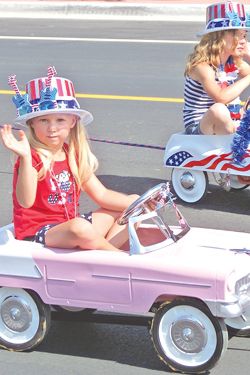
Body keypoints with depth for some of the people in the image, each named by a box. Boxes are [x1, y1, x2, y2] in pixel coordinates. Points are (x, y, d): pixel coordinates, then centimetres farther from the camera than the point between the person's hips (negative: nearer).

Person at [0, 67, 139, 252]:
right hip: (37, 233, -8)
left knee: (132, 207, 12)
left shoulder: (74, 155, 8)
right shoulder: (32, 157, -14)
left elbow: (101, 195, 12)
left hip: (69, 226, 9)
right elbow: (26, 201, -31)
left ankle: (102, 250, -12)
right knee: (81, 228, -39)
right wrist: (25, 158, -42)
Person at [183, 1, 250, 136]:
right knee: (218, 109, -37)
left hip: (228, 126, 8)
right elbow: (221, 97, -35)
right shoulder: (202, 65, -20)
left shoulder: (235, 63, 4)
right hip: (199, 128, -8)